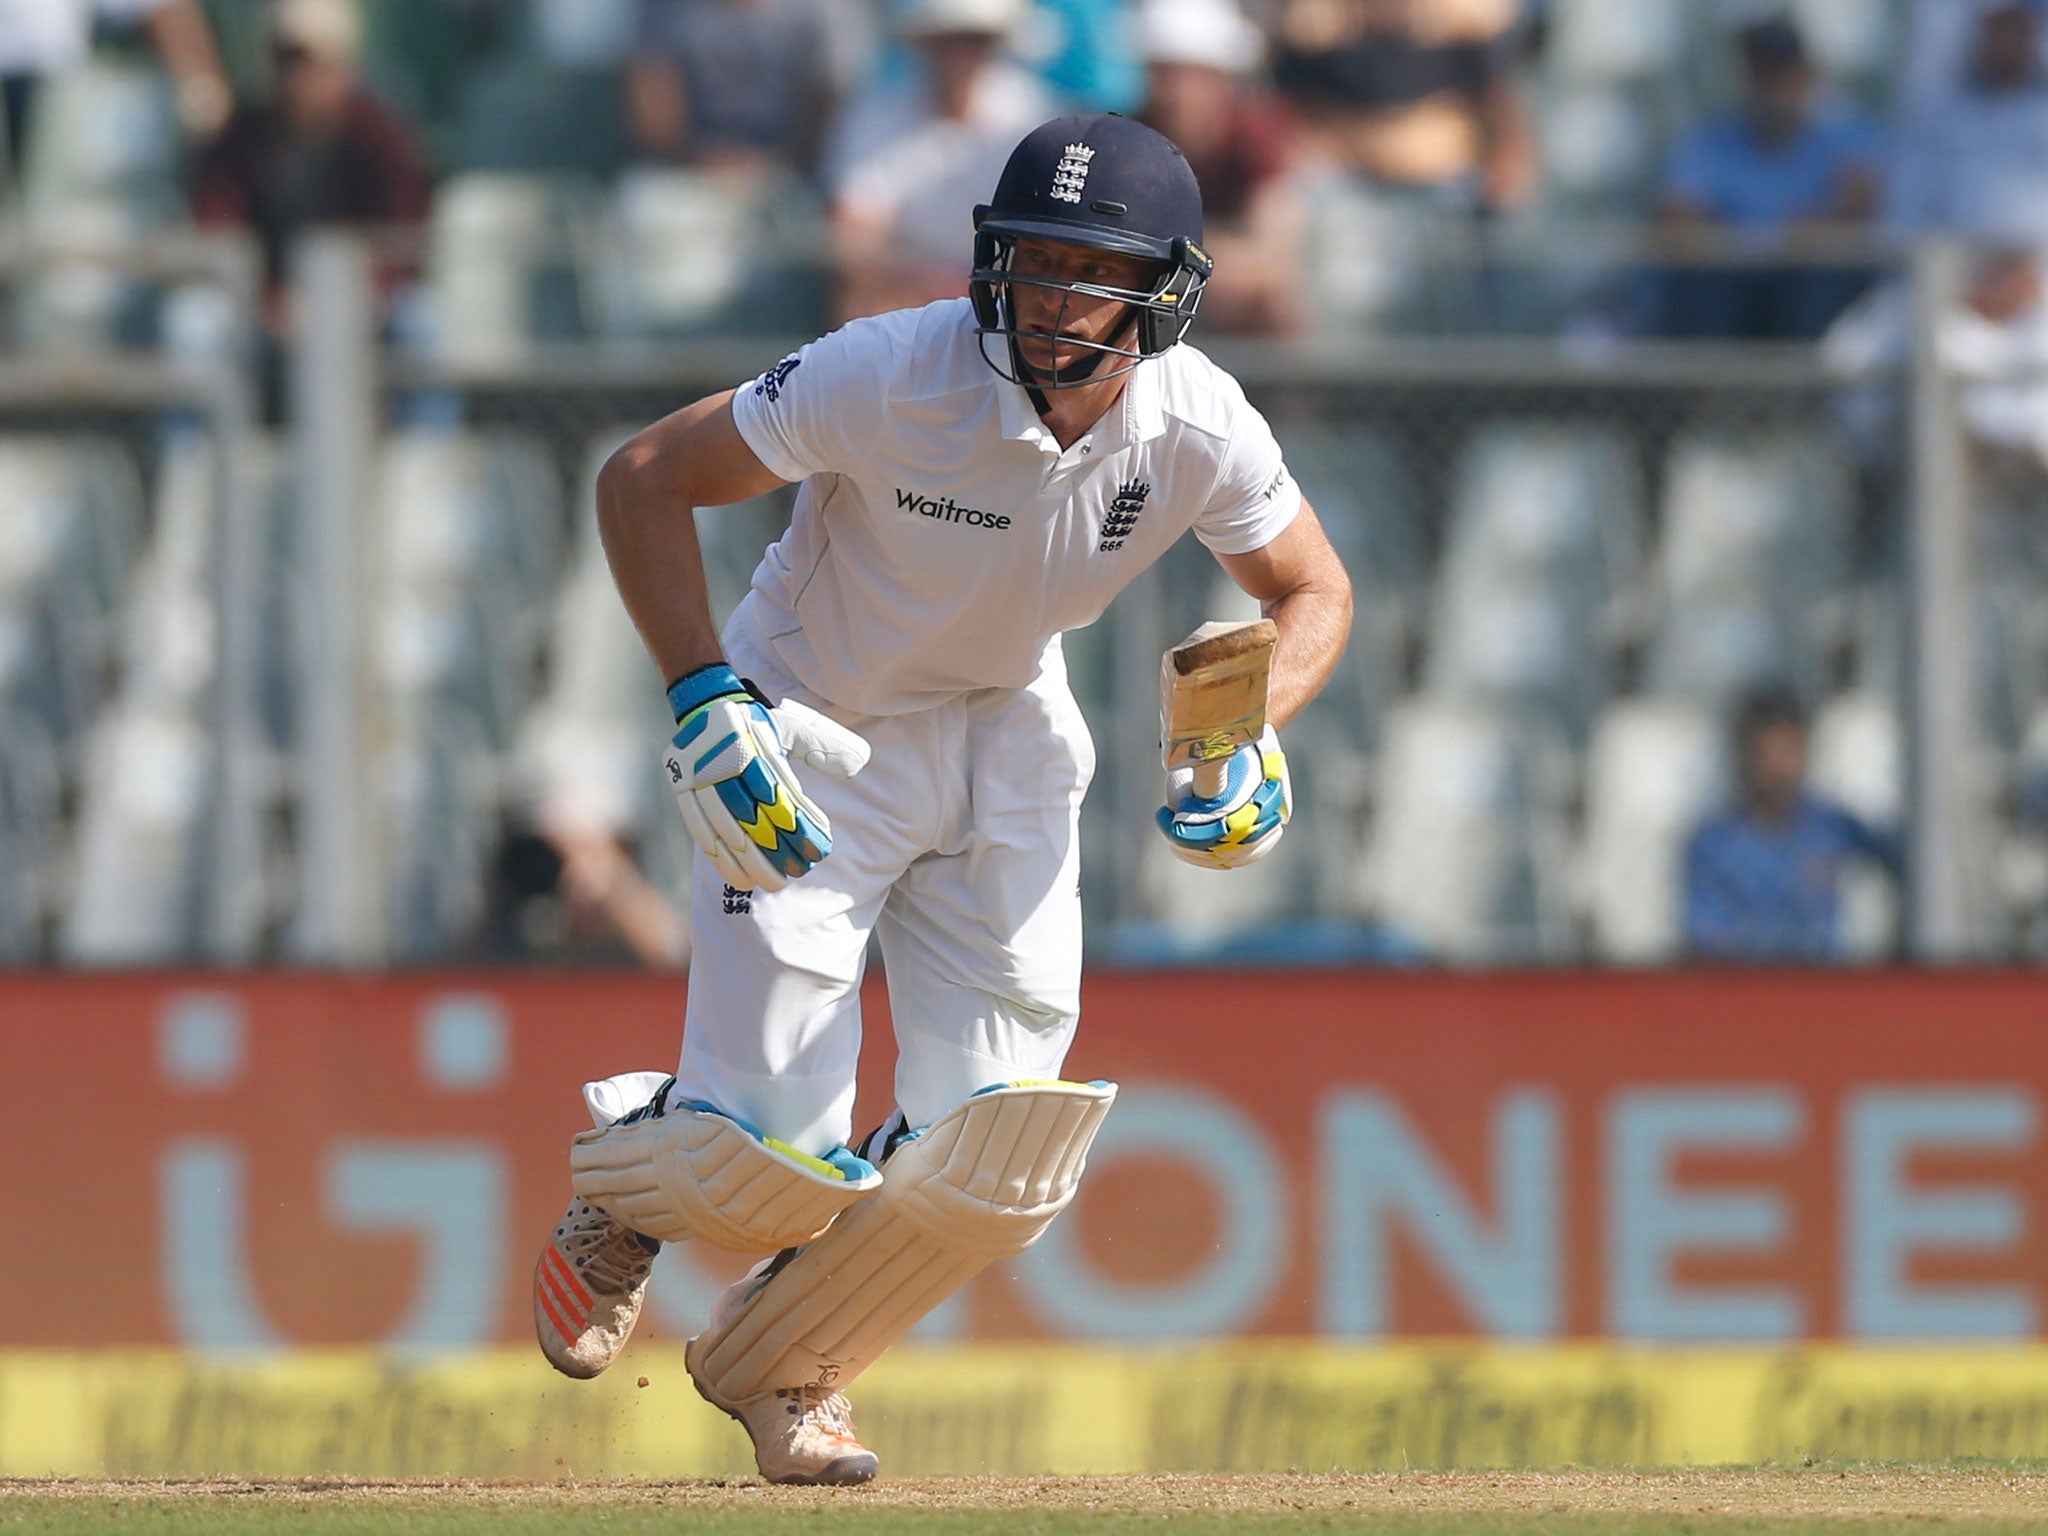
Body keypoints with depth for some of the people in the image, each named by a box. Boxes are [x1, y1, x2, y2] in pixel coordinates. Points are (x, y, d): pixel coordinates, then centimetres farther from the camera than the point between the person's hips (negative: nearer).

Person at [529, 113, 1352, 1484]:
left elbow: (1312, 590, 1)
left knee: (996, 1159, -5)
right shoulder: (894, 376, -30)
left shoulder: (1201, 432, -18)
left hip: (1005, 742, 4)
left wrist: (1257, 737, -18)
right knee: (773, 1156, -13)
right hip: (815, 733, -4)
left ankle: (783, 1368, 24)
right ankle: (622, 1197, 25)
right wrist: (706, 700, -30)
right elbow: (643, 479, -22)